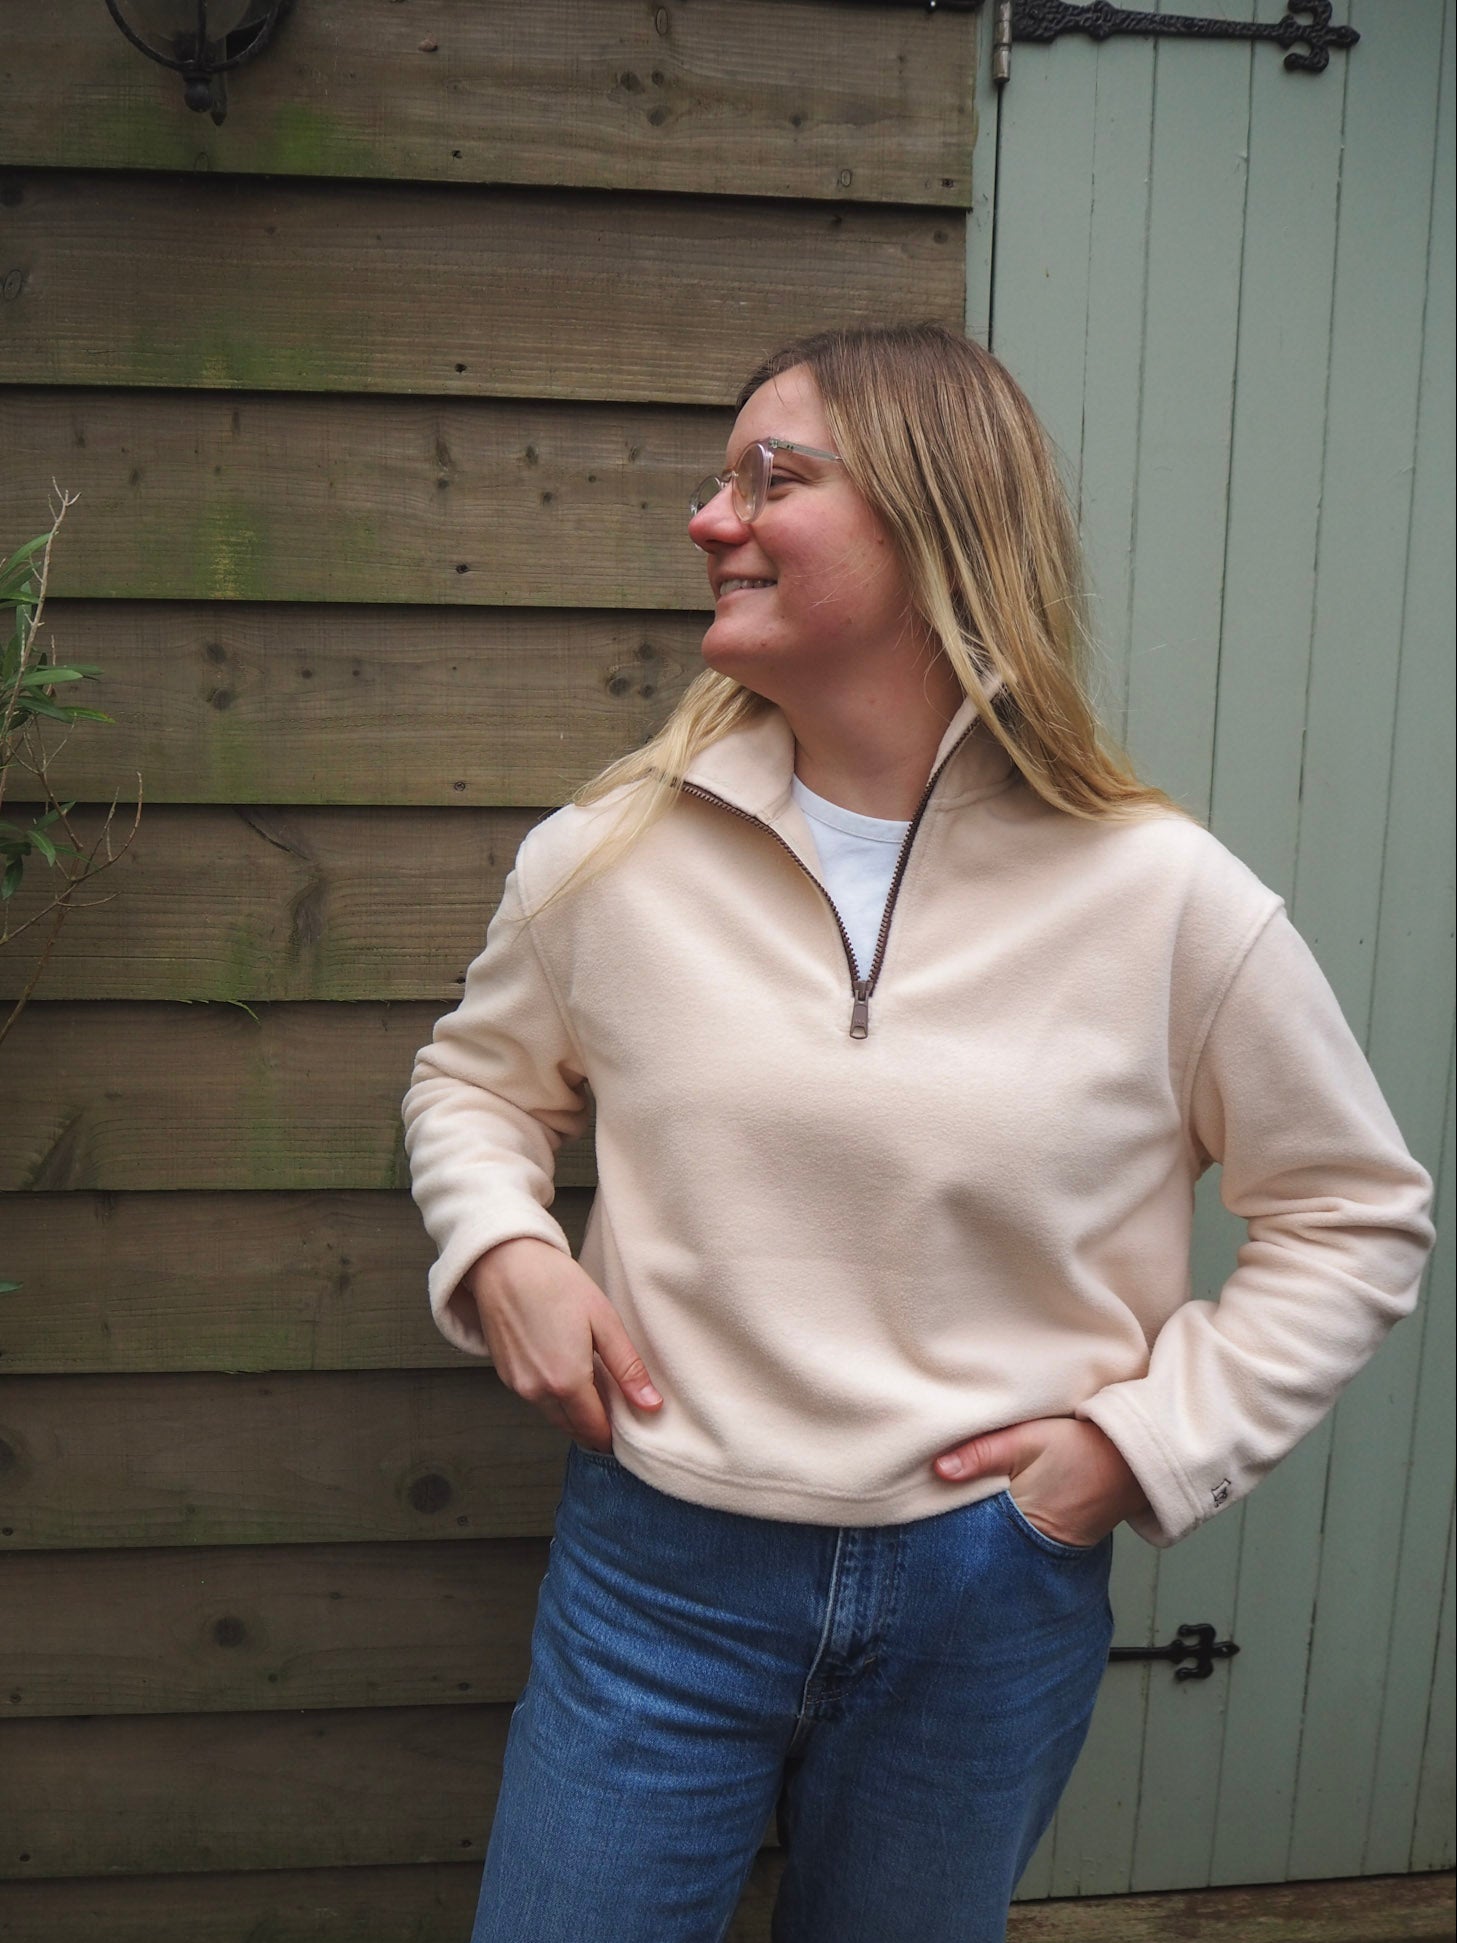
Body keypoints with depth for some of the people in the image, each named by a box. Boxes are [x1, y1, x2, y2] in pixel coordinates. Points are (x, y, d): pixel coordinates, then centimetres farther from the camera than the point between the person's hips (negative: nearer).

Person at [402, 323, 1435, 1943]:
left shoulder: (1166, 900, -11)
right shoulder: (613, 853, -7)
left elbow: (1358, 1217, 1)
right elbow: (478, 1077, 11)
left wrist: (1144, 1437, -7)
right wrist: (502, 1251, -8)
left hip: (986, 1596, 0)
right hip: (660, 1564, 1)